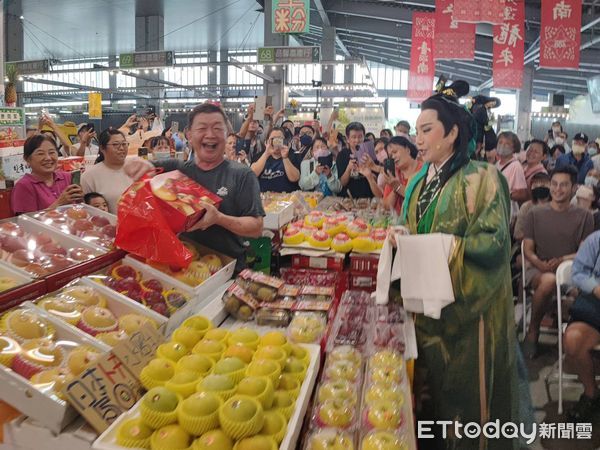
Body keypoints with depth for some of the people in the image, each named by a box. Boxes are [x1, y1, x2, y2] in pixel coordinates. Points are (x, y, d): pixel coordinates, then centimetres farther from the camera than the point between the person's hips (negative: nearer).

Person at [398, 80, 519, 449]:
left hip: (467, 304, -7)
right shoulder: (420, 182, 10)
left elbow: (495, 242, -18)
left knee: (466, 391, 6)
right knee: (431, 384, 17)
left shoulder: (480, 178, -12)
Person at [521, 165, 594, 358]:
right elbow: (528, 250, 4)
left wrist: (562, 260, -16)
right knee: (548, 281, -38)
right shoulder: (535, 214, 8)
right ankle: (533, 331, -13)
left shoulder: (584, 217, 10)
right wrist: (541, 265, -18)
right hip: (538, 269, 0)